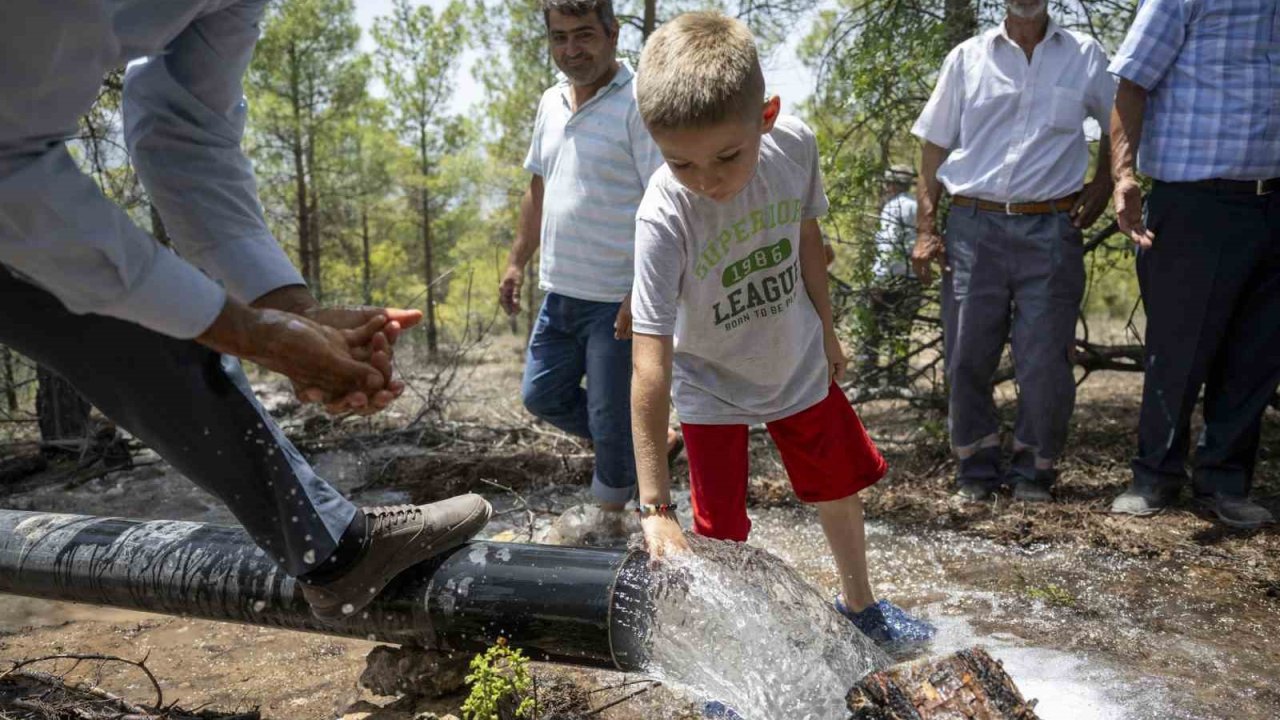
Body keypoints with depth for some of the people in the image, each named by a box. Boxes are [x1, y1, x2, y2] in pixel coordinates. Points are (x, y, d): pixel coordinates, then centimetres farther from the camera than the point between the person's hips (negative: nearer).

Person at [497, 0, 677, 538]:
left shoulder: (639, 104, -15)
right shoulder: (552, 103, 11)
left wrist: (642, 295, -24)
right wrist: (518, 261, 18)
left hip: (616, 301, -8)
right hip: (560, 292, 8)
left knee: (610, 417, 3)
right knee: (542, 395, 17)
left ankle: (609, 514, 30)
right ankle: (646, 446, 35)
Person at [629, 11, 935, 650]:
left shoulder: (794, 145, -21)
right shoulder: (663, 221, -34)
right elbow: (650, 368, -37)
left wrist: (825, 328, 10)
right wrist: (654, 507, -38)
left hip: (797, 365, 5)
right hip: (710, 387, -4)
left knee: (839, 489, 19)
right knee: (720, 534, -4)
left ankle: (858, 602, 48)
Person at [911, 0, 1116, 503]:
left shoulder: (1085, 56, 10)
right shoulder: (967, 58, 9)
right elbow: (934, 148, 8)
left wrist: (1104, 181, 6)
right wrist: (926, 230, 1)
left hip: (1052, 230, 0)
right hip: (973, 226, 1)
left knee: (1046, 362, 0)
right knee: (966, 358, 2)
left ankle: (1034, 470, 18)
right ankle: (977, 468, 18)